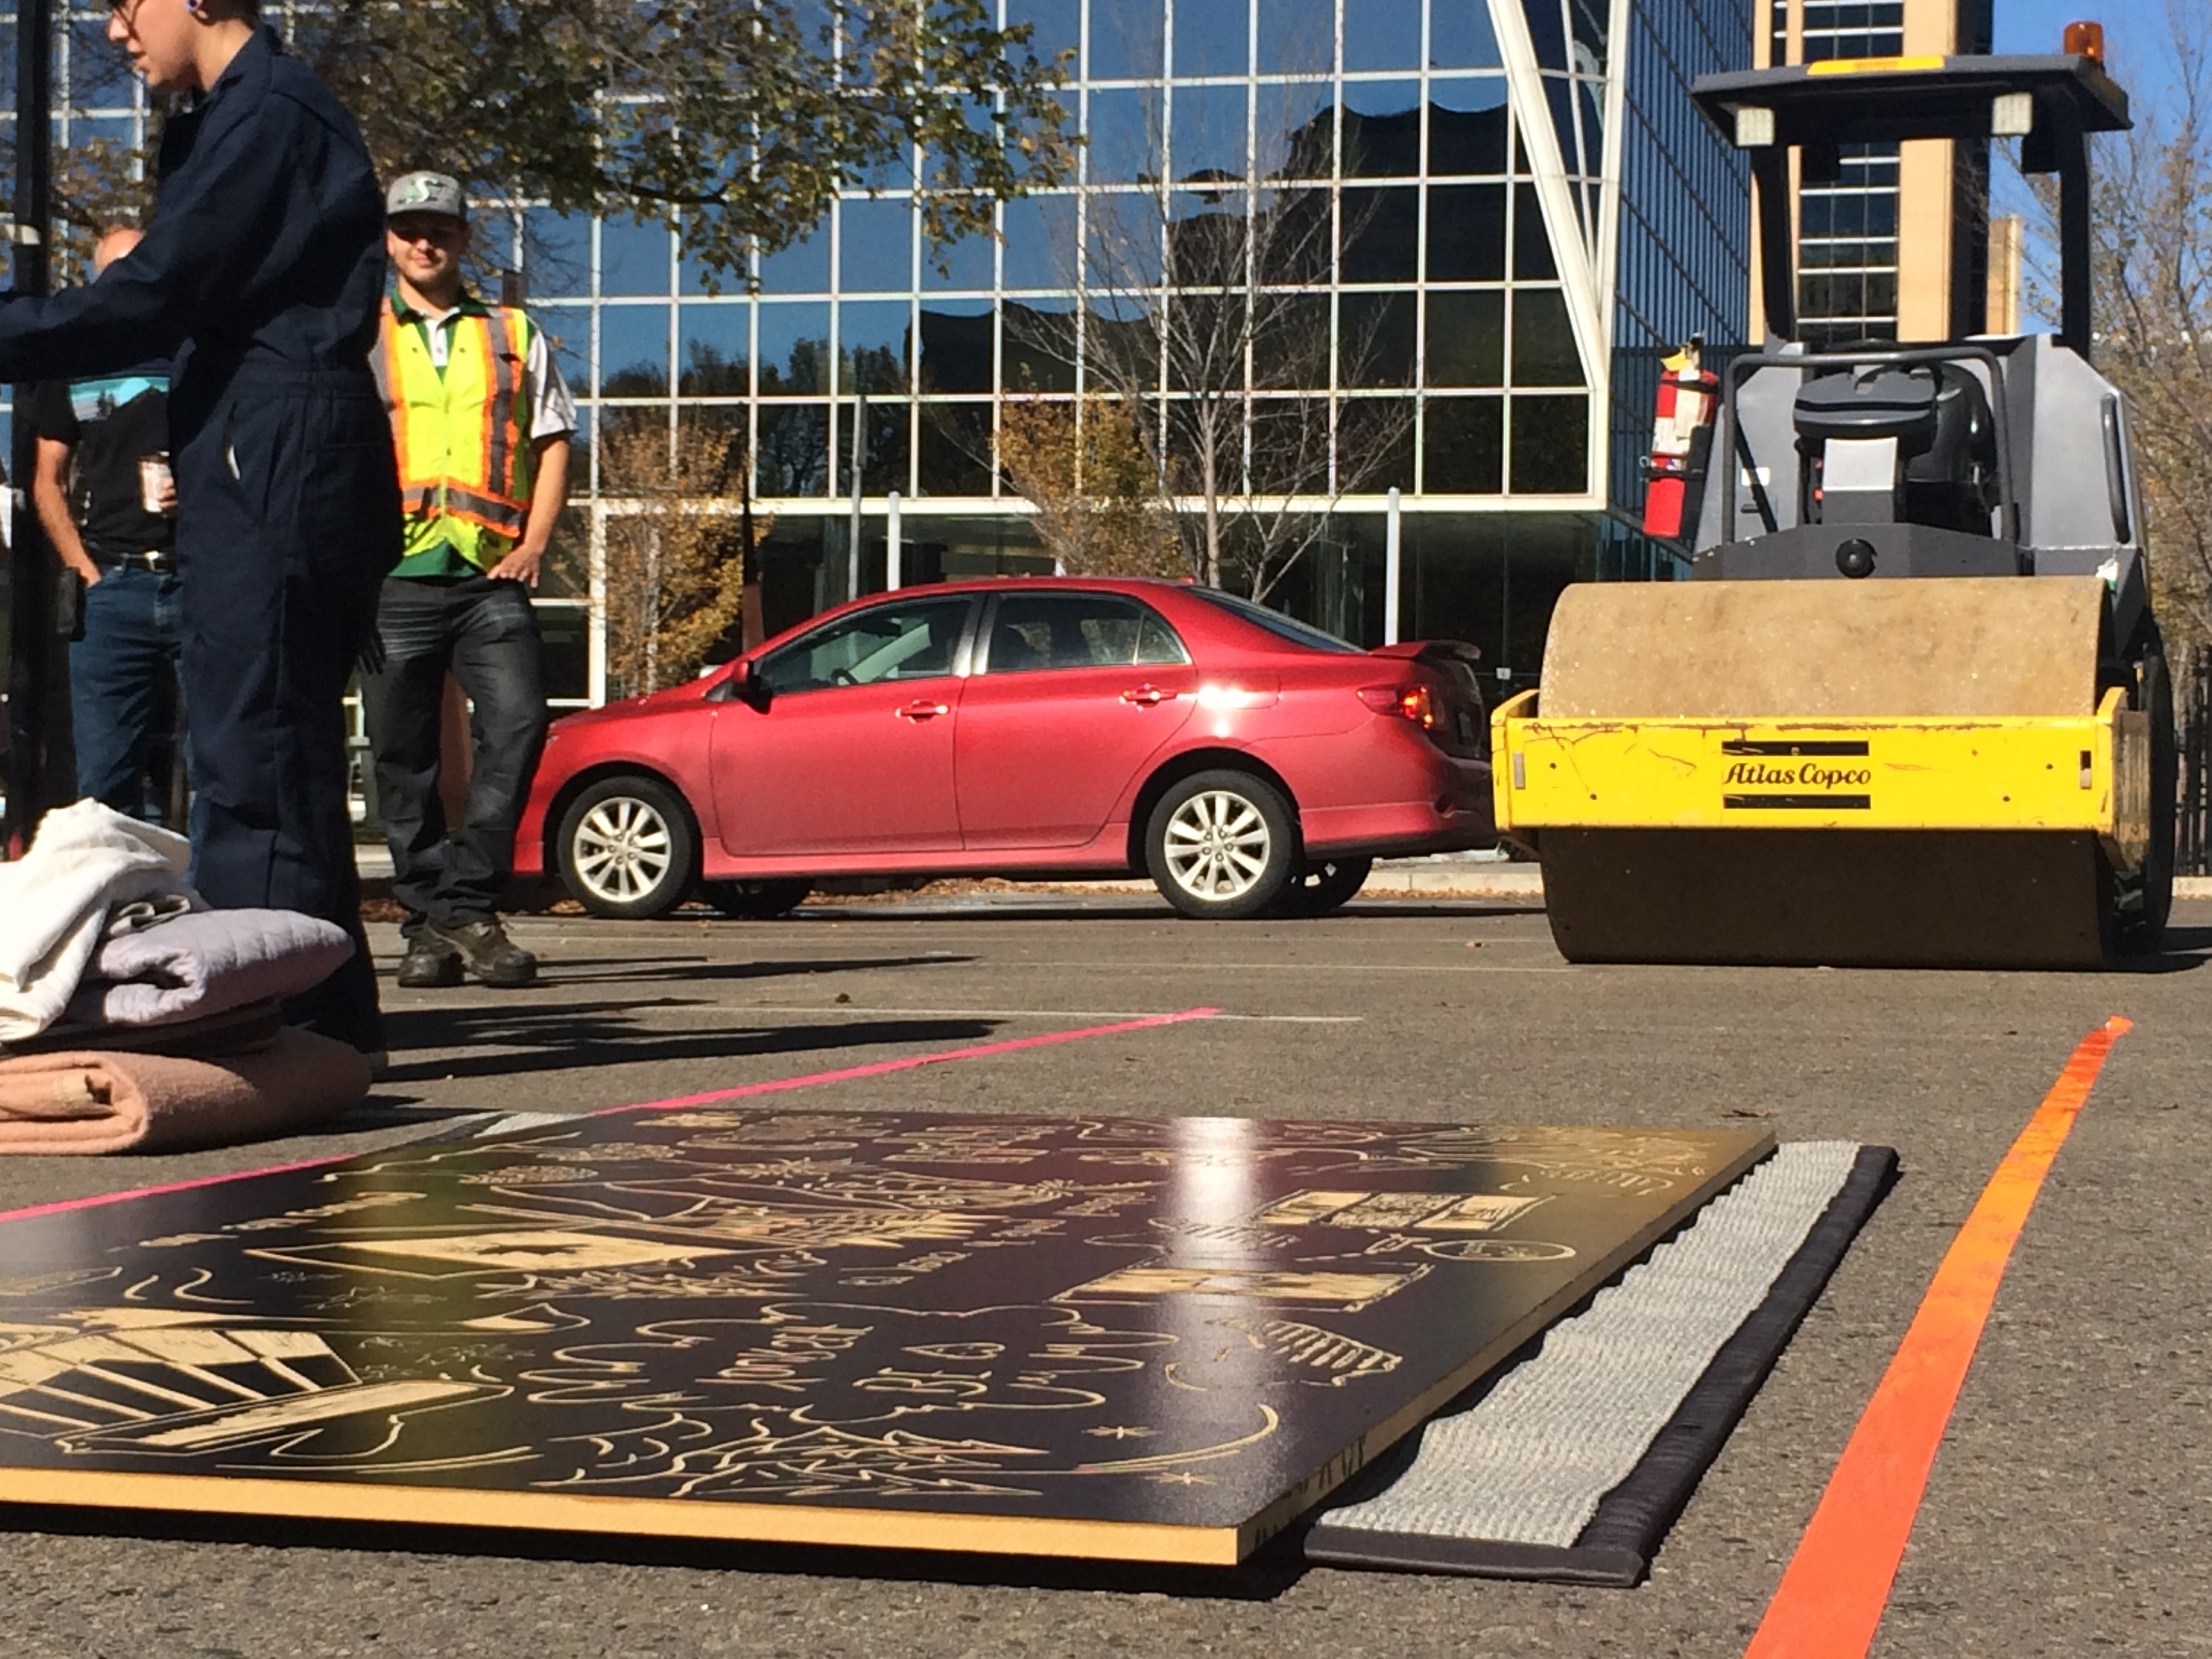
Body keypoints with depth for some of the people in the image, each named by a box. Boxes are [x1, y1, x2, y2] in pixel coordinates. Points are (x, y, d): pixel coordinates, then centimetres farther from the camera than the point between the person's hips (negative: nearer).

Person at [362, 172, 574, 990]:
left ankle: (467, 902, -7)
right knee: (404, 754, 0)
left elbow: (553, 442, 14)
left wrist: (534, 544, 1)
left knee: (517, 723, -16)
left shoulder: (515, 337, 18)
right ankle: (429, 921, 7)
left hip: (490, 573, 0)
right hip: (395, 577, 0)